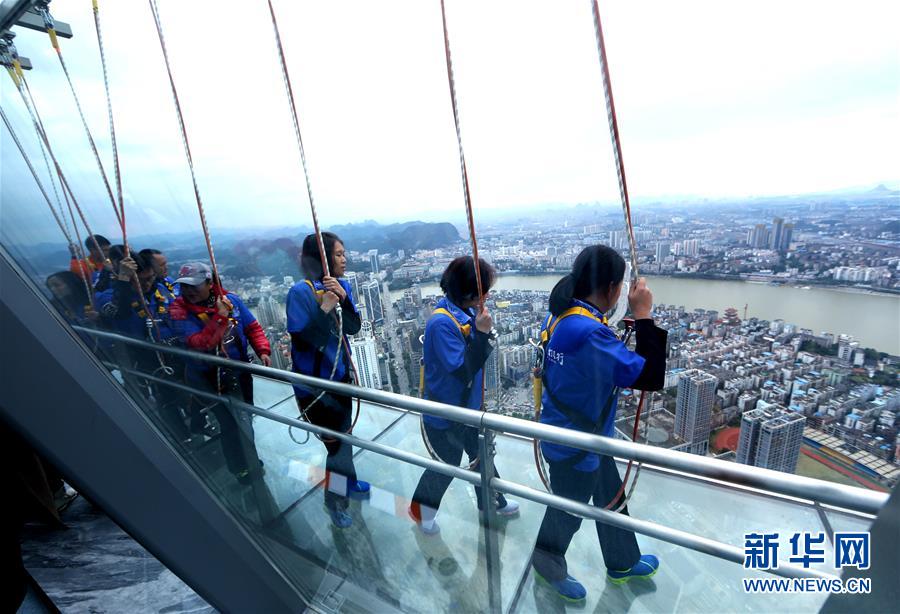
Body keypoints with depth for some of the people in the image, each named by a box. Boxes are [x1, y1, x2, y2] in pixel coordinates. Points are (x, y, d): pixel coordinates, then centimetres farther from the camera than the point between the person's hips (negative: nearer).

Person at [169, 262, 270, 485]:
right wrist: (220, 318, -33)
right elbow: (198, 343, -28)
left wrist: (263, 351, -14)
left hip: (240, 372, 5)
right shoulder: (179, 309, -15)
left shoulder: (230, 299, -6)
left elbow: (253, 327, 0)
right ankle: (249, 471, 18)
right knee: (237, 424, -6)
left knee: (244, 418, 21)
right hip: (209, 379, -4)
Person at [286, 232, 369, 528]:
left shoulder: (342, 285, -2)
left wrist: (343, 298, -22)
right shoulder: (301, 291, -20)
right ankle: (335, 499, 32)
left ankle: (346, 481, 46)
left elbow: (354, 328, -8)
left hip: (340, 373, 6)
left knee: (343, 433, 22)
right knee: (335, 440, 5)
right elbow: (304, 341, -23)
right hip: (314, 383, -6)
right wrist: (324, 309, -29)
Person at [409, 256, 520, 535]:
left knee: (482, 454, 25)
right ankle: (421, 509, 45)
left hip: (469, 406, 7)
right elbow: (463, 371, -30)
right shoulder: (442, 323, -30)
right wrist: (481, 332, -33)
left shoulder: (465, 312, -4)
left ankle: (492, 501, 51)